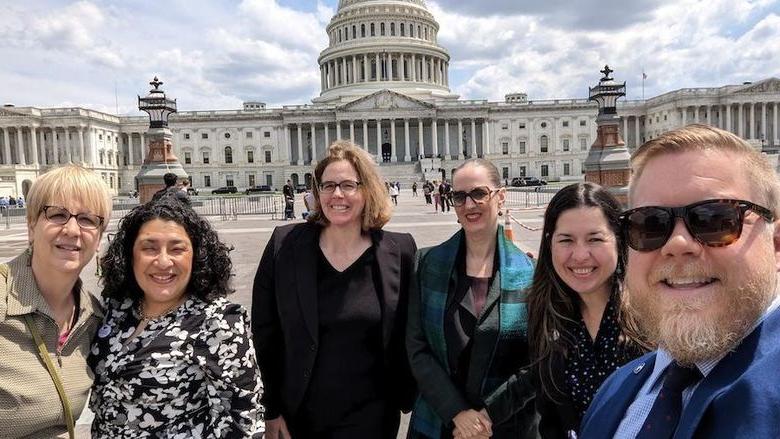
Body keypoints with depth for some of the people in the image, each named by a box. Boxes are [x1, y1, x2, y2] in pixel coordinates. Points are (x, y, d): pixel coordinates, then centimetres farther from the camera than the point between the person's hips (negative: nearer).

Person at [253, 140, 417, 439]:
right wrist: (270, 410, -3)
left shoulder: (400, 251, -8)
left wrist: (406, 395, 4)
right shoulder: (284, 245, -8)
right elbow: (264, 332, -4)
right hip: (295, 414, 1)